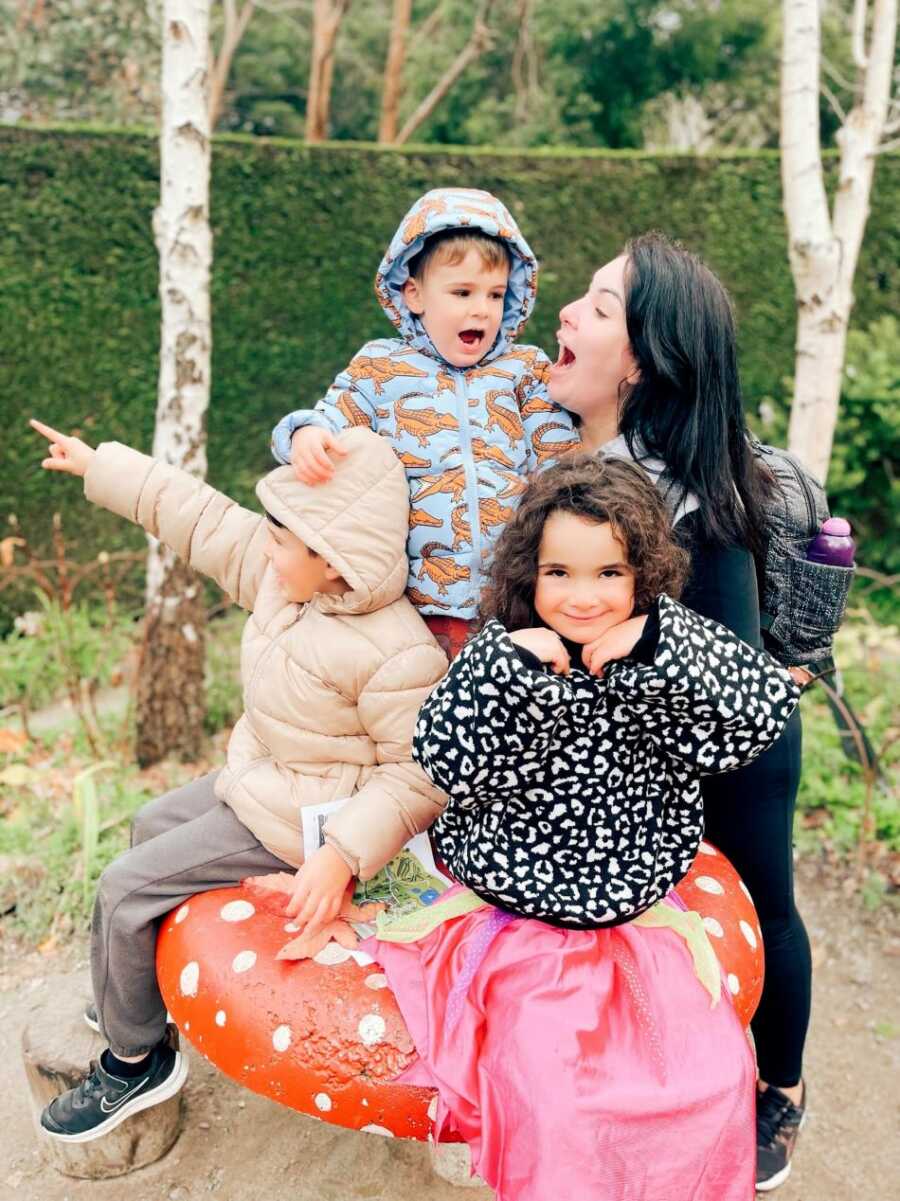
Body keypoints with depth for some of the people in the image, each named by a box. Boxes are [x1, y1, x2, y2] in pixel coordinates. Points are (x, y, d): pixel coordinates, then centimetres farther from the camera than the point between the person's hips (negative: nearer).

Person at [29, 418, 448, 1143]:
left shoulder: (396, 657, -32)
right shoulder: (288, 577, -8)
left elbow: (419, 776, -26)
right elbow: (202, 519, 0)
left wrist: (342, 855, -34)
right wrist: (98, 465, 6)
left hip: (294, 821, -9)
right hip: (260, 779, 9)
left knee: (125, 889, -6)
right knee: (154, 826, 26)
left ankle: (136, 1061, 17)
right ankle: (151, 987, 46)